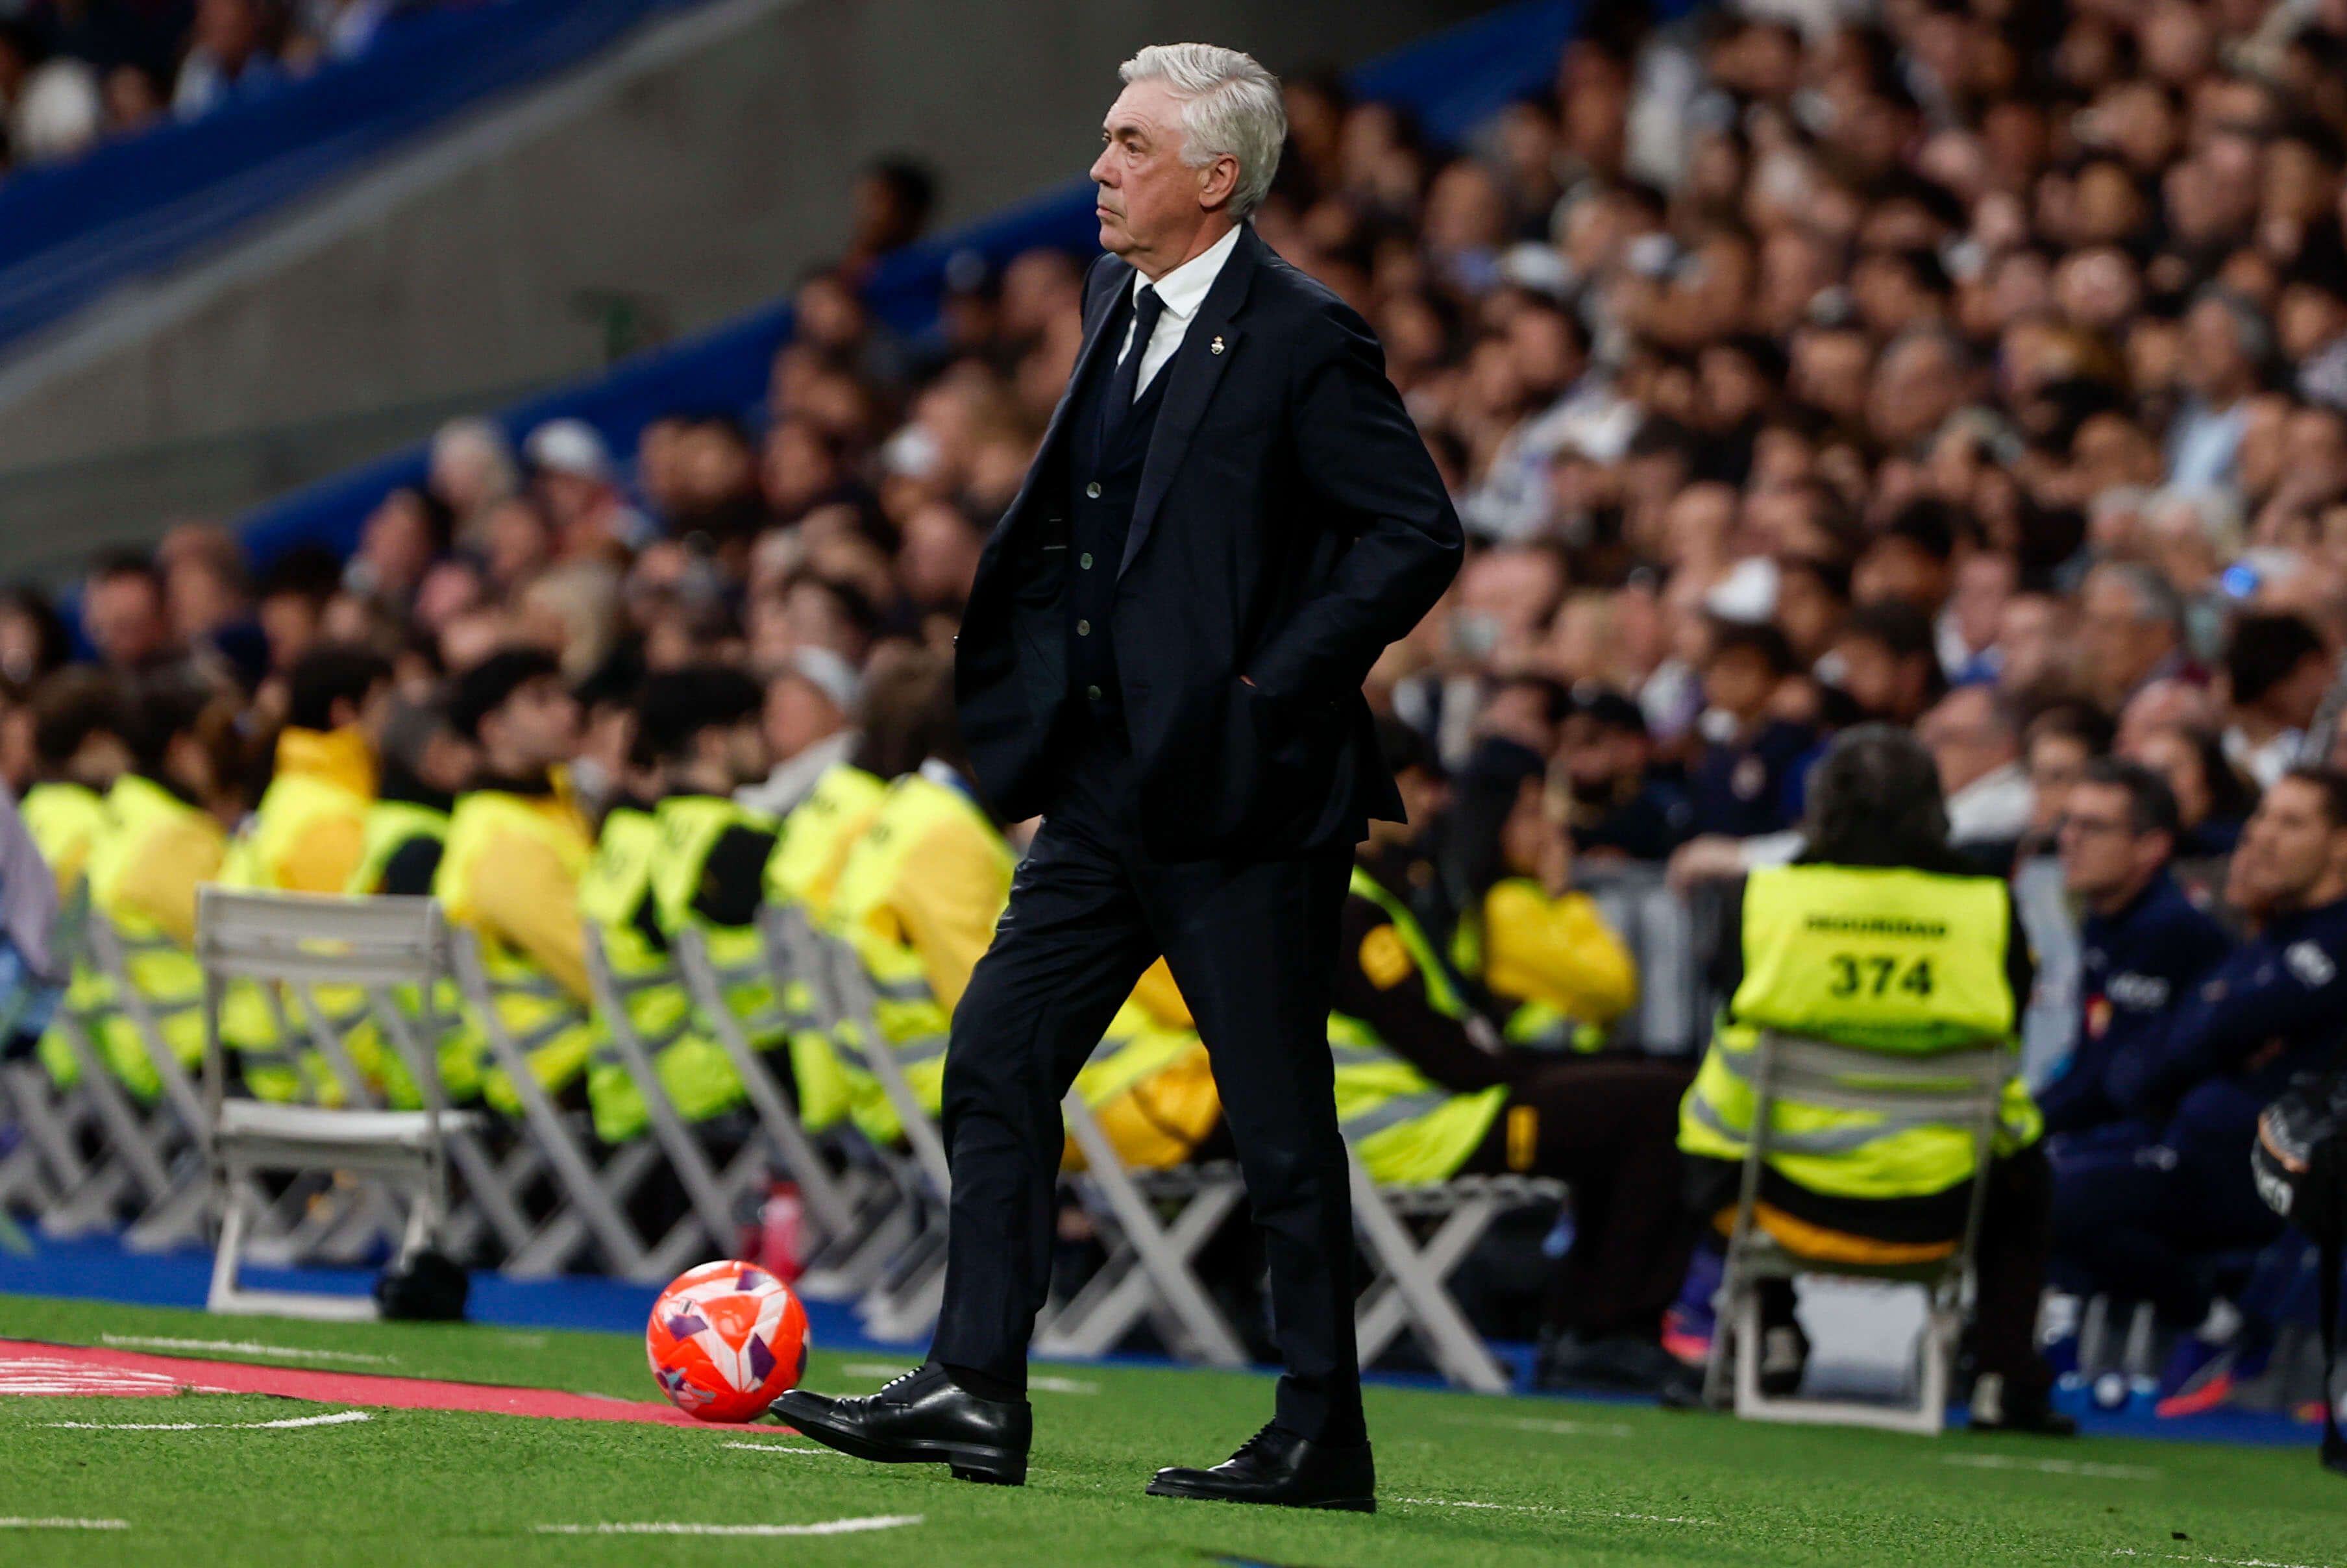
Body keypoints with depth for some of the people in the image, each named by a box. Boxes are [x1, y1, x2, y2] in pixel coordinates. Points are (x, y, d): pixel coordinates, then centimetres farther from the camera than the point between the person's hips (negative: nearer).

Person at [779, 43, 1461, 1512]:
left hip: (1241, 788, -8)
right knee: (998, 1061, 5)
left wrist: (1276, 681, -17)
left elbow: (1418, 533, -16)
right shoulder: (1115, 300, 11)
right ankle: (976, 1391, 9)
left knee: (1280, 1121, 0)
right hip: (1110, 783, 8)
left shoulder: (1303, 341, -14)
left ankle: (1322, 1439, 8)